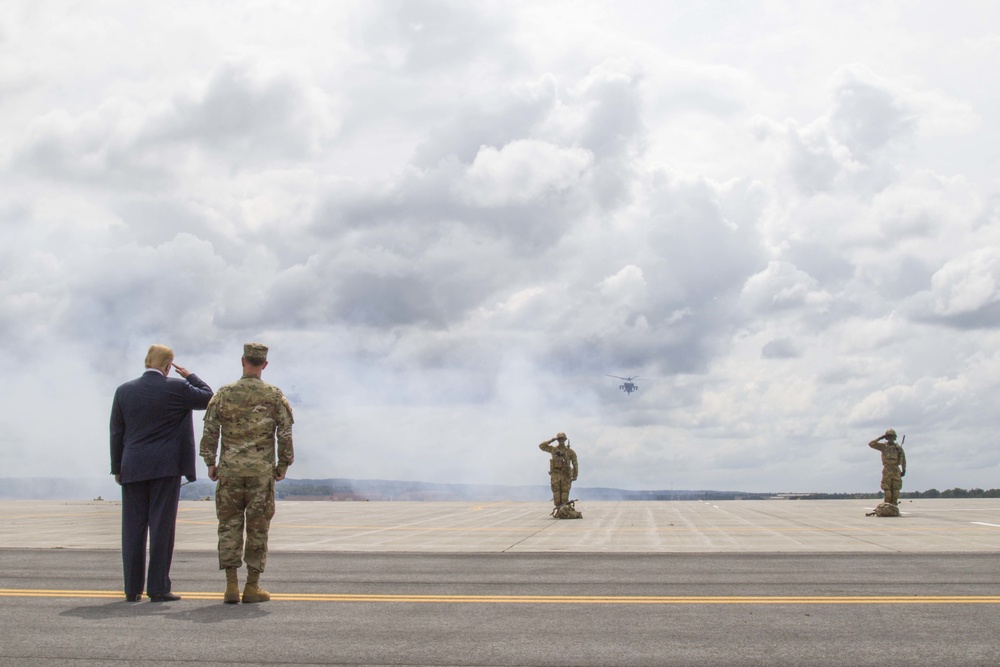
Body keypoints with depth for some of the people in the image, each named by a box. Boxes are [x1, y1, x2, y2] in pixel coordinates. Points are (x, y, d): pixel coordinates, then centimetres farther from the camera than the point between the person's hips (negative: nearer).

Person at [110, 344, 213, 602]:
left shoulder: (124, 391, 5)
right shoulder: (177, 388, -5)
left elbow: (116, 433, 8)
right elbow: (207, 397, 9)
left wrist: (117, 468, 14)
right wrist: (189, 376, 17)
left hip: (133, 469, 3)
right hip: (166, 467, -3)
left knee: (133, 529, 7)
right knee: (162, 527, 0)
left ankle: (132, 589, 10)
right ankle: (158, 588, 0)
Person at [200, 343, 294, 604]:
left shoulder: (223, 394, 1)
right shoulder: (275, 396, 0)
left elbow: (209, 432, 0)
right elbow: (286, 434, -2)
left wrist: (210, 463, 9)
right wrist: (283, 465, 7)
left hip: (229, 471, 1)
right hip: (262, 472, 0)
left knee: (229, 526, 7)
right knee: (258, 528, 6)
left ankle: (231, 585, 2)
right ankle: (252, 587, 8)